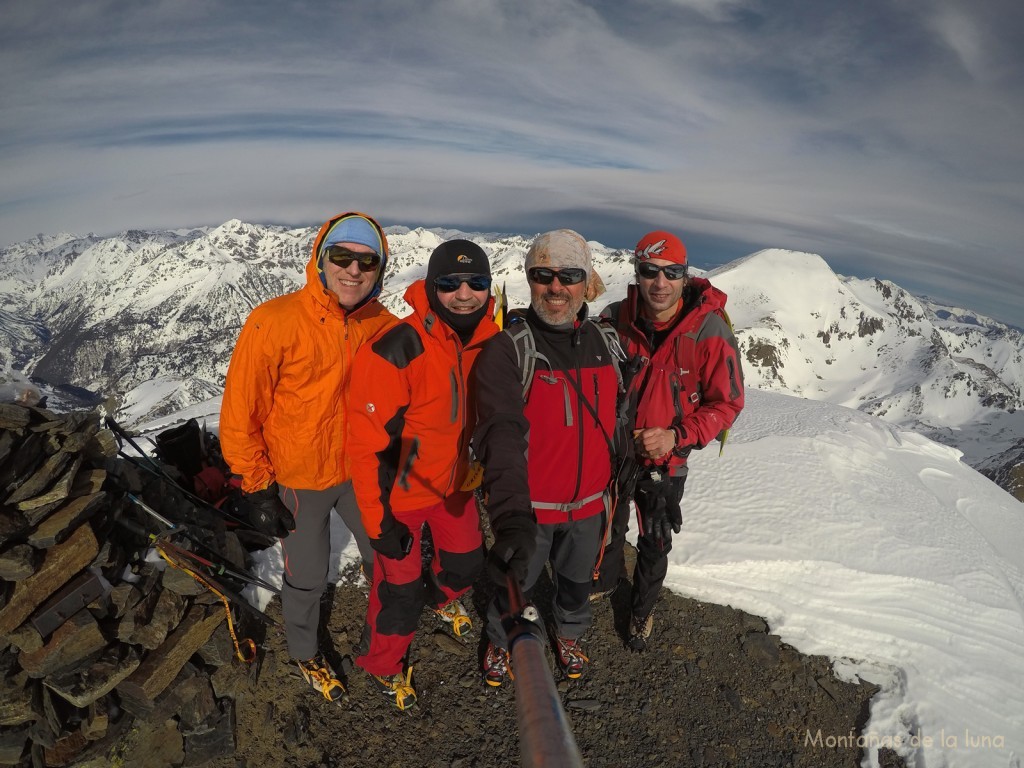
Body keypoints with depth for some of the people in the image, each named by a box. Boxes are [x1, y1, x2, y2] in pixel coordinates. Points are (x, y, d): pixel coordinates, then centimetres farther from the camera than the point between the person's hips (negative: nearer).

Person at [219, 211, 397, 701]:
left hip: (361, 471, 4)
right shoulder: (274, 323, -22)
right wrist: (257, 488, -12)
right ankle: (305, 653, 46)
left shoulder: (383, 326, -9)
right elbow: (241, 412, -15)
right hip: (298, 480, -4)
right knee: (307, 577, 15)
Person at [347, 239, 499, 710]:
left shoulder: (490, 342, -9)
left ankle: (443, 597, 60)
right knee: (401, 589, 9)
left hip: (454, 482, 6)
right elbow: (369, 442, -24)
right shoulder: (396, 351, -30)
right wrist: (379, 519, -20)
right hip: (401, 494, -6)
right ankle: (381, 663, 41)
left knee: (467, 561, 24)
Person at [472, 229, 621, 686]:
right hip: (528, 505, -4)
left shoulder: (606, 343, -4)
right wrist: (512, 520, -46)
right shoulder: (507, 349, -22)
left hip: (588, 503, 4)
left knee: (577, 581, 26)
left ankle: (568, 636, 57)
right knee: (515, 585, 20)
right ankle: (499, 643, 51)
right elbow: (501, 435, -34)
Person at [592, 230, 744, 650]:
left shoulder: (710, 331, -21)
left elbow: (726, 403, -13)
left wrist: (677, 436, -25)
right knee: (607, 528, 24)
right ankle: (605, 580, 55)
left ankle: (642, 610, 44)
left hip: (665, 461, -2)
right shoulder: (615, 319, -14)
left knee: (654, 545, 16)